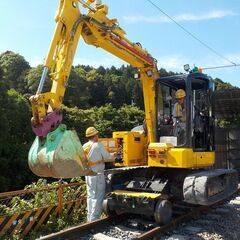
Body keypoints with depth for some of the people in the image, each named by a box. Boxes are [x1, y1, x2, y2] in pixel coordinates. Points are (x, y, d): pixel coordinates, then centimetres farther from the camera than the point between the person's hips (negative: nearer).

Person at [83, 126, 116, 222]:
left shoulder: (84, 147, 6)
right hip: (97, 174, -7)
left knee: (90, 196, 15)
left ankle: (90, 218, 22)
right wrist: (114, 155, 17)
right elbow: (107, 156, -3)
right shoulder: (98, 146, -13)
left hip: (88, 174, 7)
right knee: (98, 197, 0)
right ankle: (94, 219, 2)